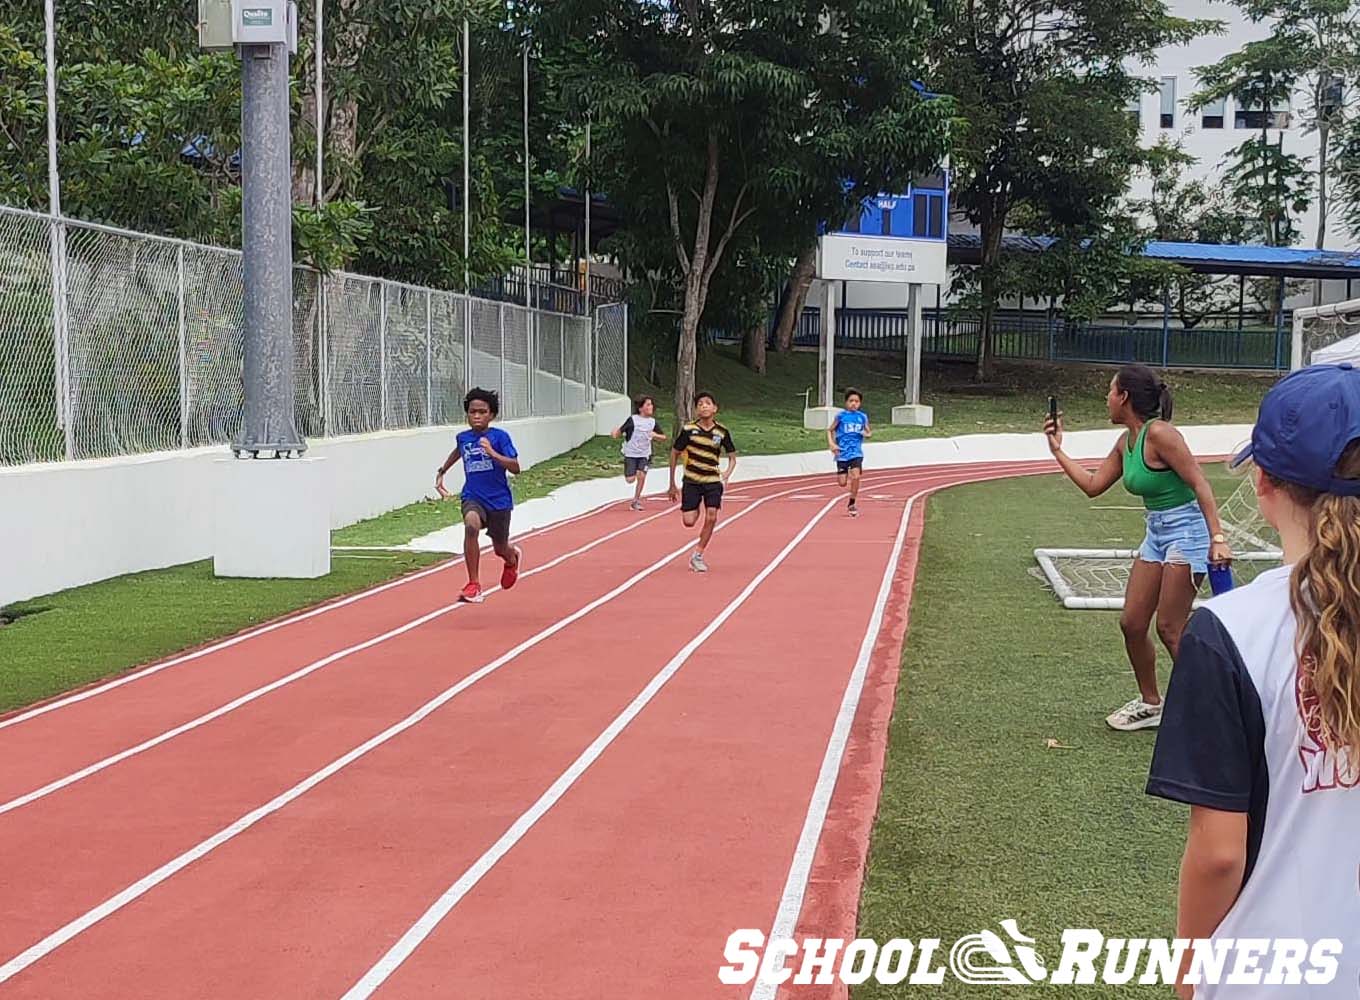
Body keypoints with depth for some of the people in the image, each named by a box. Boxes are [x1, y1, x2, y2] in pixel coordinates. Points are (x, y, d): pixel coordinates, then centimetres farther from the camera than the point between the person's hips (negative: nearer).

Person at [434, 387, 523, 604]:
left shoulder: (499, 436, -12)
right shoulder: (463, 437, 1)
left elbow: (515, 468, -20)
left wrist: (492, 453, -31)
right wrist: (441, 472, 28)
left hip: (499, 499, -2)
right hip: (473, 497, 2)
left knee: (500, 548, 12)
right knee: (471, 525, -32)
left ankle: (513, 557, 55)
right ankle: (474, 585, -25)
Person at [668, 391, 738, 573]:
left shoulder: (722, 432, -4)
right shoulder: (688, 429, -9)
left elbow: (732, 456, 8)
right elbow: (674, 454, 1)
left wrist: (727, 474, -12)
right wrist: (672, 484, 2)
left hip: (713, 481, 1)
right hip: (692, 481, -1)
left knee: (711, 518, -9)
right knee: (689, 521, -8)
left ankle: (698, 556, 5)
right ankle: (695, 509, 30)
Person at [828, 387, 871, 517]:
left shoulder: (863, 417, 5)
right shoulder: (841, 416, 0)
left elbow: (869, 432, 16)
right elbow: (830, 430, 6)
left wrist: (868, 434, -8)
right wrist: (832, 444, -9)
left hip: (856, 453, 1)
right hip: (842, 453, -1)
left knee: (855, 477, -20)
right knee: (842, 483, -2)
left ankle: (851, 505, -4)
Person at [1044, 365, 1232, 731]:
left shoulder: (1158, 433, -19)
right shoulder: (1126, 442, 8)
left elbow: (1199, 483, -21)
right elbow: (1093, 484, 15)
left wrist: (1217, 538, -27)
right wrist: (1057, 450, 17)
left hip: (1186, 530, -9)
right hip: (1156, 533, 9)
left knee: (1169, 628, -7)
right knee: (1131, 623, 8)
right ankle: (1150, 704, 24)